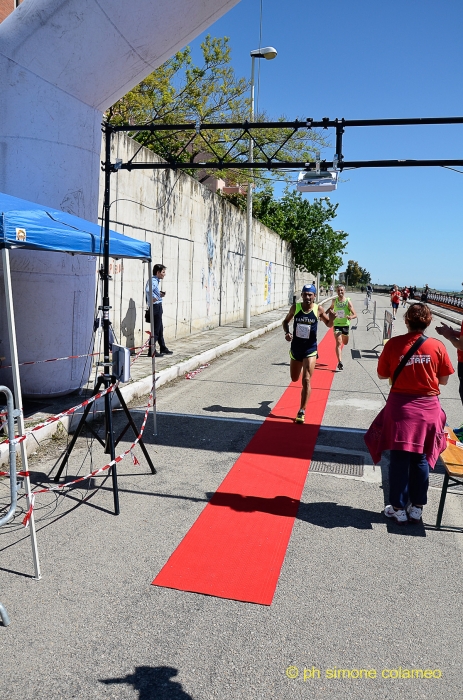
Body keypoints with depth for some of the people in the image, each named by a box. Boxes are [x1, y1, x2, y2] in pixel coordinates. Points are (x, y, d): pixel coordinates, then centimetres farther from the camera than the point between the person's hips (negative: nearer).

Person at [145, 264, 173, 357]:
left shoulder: (155, 280, 15)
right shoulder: (154, 281, -16)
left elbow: (153, 292, 23)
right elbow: (148, 290, -36)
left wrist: (160, 294, 10)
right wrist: (155, 298, -25)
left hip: (158, 307, 10)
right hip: (156, 307, -10)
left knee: (160, 329, 18)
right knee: (156, 330, -5)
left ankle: (163, 348, 28)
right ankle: (152, 351, 0)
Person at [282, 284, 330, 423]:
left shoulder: (318, 309, -8)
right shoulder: (295, 307, -6)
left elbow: (328, 324, 7)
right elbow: (286, 321, 9)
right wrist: (286, 332, -11)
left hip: (310, 350, -3)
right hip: (295, 348, 3)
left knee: (306, 381, -10)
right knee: (294, 379, 18)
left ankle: (302, 412, -1)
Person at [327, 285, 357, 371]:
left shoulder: (348, 301, -13)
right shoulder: (334, 301, -5)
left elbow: (355, 315, -17)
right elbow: (331, 308, 20)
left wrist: (351, 317, -39)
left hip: (346, 324, 0)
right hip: (336, 324, 0)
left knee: (345, 343, 22)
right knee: (338, 343, -16)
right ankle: (340, 362, -22)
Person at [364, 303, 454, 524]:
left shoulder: (394, 344, -10)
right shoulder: (437, 346, -7)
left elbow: (382, 375, -1)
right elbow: (444, 379, 2)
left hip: (400, 407, -1)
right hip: (428, 408, 2)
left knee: (399, 459, 8)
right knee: (421, 458, 14)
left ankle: (399, 508, 16)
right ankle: (416, 508, 23)